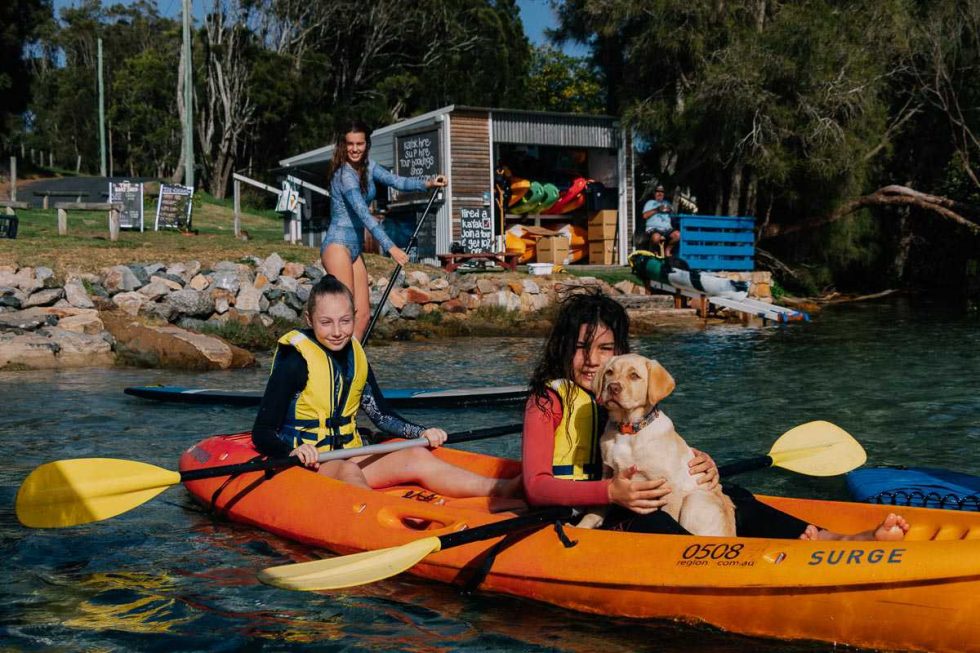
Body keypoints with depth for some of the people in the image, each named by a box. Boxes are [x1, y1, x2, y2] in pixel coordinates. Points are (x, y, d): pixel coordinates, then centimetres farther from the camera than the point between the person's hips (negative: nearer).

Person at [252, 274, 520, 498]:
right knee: (348, 472, -38)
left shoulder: (354, 355, 9)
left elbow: (382, 414, 17)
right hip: (305, 467, -6)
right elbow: (261, 433, -14)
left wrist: (422, 433, 2)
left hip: (347, 458, 6)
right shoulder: (295, 359, -11)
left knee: (416, 456, -16)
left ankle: (504, 488, -32)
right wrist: (294, 450, -33)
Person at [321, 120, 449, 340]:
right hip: (337, 245, -9)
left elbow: (396, 180, 6)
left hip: (355, 248, 9)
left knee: (363, 314, 4)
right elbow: (363, 213, -23)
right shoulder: (344, 174, -16)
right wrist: (390, 246, -29)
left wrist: (427, 183, -12)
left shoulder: (367, 167, 10)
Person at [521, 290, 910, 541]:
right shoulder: (548, 399, -2)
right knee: (643, 519, -37)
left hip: (626, 503, 6)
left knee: (729, 498, -14)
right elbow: (536, 486, -13)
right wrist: (611, 492, -27)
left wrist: (701, 464, -14)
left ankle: (832, 541, -33)